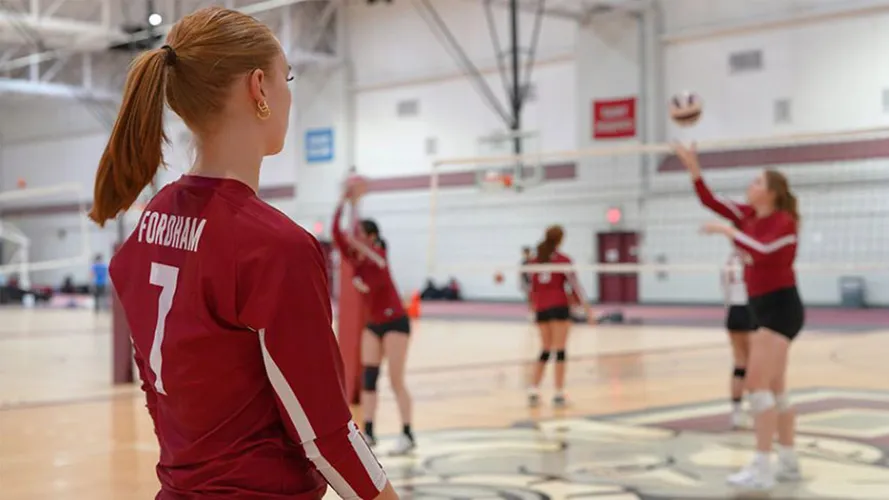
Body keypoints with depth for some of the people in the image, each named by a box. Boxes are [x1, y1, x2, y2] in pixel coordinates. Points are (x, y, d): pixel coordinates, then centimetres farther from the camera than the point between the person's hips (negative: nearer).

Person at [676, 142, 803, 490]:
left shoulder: (784, 222, -14)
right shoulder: (749, 215, 8)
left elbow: (762, 251, -31)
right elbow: (710, 201, 6)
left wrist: (728, 231, -22)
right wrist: (693, 169, -4)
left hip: (780, 307, -9)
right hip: (763, 309, 9)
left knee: (756, 383, -15)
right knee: (774, 388, 13)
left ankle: (762, 469, -15)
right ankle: (788, 462, 22)